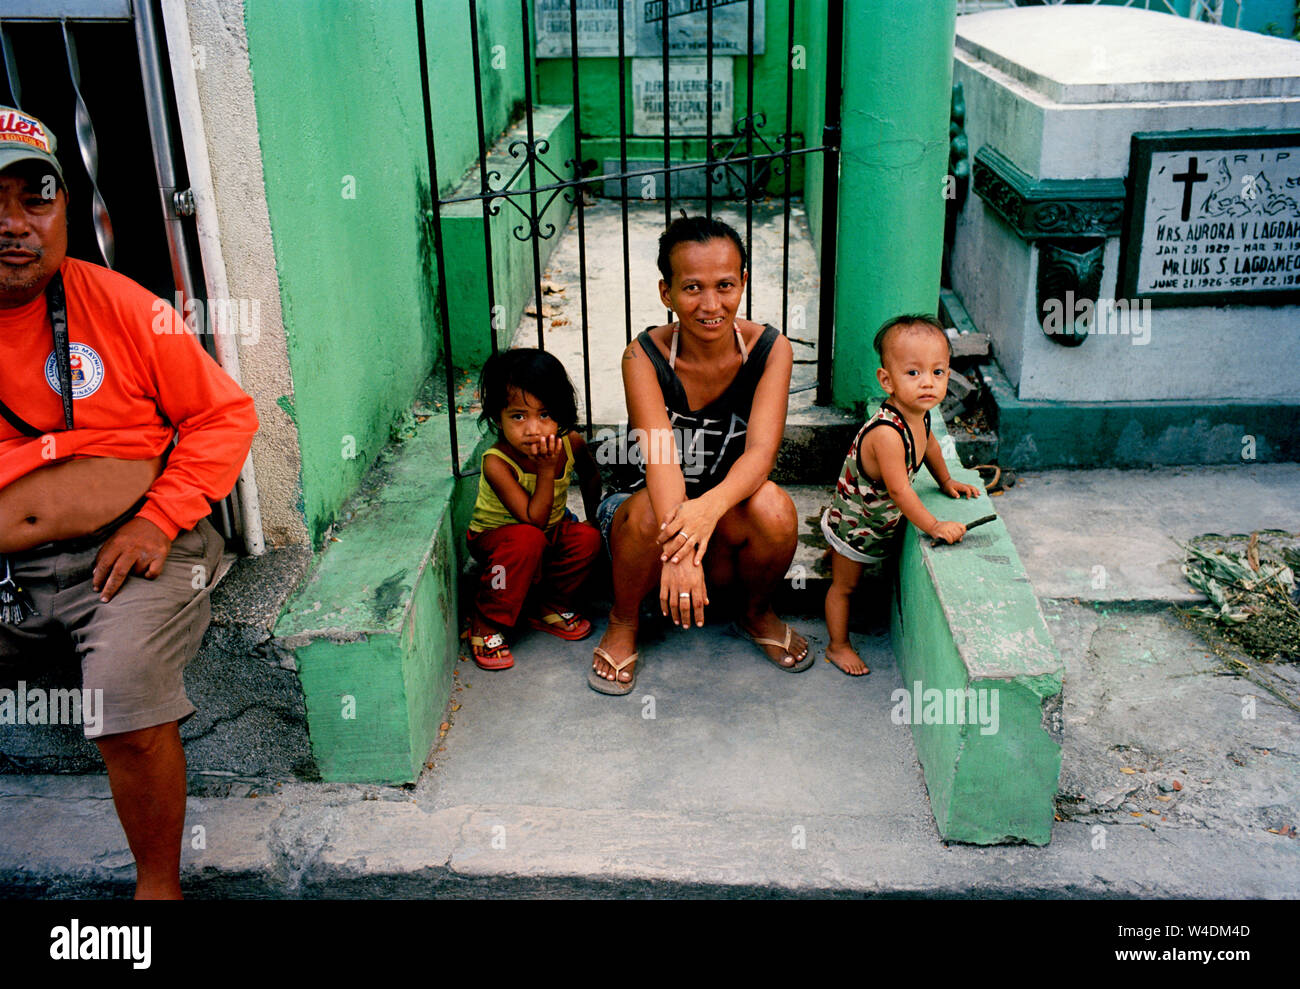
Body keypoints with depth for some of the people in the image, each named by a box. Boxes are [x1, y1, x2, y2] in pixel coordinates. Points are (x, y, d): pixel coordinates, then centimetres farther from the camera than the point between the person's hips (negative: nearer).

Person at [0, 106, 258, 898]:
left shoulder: (116, 304, -2)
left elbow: (227, 414, 1)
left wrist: (157, 522, -9)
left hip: (128, 549, -3)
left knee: (131, 703, -24)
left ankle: (160, 886, 2)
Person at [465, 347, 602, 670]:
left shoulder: (570, 443, -16)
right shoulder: (496, 463, -32)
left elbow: (590, 474, 10)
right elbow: (534, 520, -34)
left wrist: (595, 517, 9)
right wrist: (546, 470, -41)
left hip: (552, 531, 5)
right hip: (494, 537, -5)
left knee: (588, 538, -23)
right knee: (528, 539, -37)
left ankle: (551, 607, 0)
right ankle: (486, 623, -20)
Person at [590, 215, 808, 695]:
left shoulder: (769, 349, -13)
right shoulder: (644, 356, -17)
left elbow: (761, 450, -26)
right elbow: (660, 456, -32)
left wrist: (711, 506, -49)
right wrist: (679, 549, -50)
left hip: (729, 517, 2)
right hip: (651, 508, -1)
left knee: (773, 507, -31)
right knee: (650, 510, -35)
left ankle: (757, 613, 3)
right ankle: (623, 622, -4)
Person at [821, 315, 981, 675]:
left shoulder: (918, 414, -12)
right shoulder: (886, 433, -40)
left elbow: (928, 444, 12)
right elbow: (899, 490, -36)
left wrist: (946, 481, 23)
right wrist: (934, 527, -27)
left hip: (884, 521, 7)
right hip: (855, 524, -7)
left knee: (867, 572, 29)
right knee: (844, 585, 13)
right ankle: (838, 645, 29)